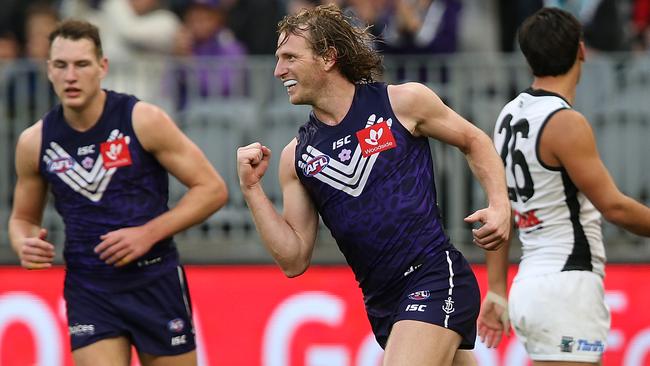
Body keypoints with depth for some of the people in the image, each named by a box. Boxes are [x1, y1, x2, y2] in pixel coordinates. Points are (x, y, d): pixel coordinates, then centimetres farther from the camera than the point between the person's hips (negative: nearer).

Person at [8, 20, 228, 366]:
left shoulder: (143, 121, -10)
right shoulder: (34, 143, -1)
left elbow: (212, 189, -6)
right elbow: (23, 217, 16)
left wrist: (148, 233, -16)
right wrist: (24, 244, -9)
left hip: (156, 282, -1)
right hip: (88, 292, 1)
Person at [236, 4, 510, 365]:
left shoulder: (403, 102, -1)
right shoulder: (296, 156, 10)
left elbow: (474, 142, 14)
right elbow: (294, 261, 8)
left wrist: (500, 205, -2)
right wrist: (252, 189, 0)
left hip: (436, 279, -6)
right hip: (382, 305, 6)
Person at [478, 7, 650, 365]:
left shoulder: (510, 116, 11)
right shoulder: (565, 123, -15)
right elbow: (613, 206, -13)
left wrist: (497, 291, 18)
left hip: (529, 284, 9)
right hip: (567, 286, -9)